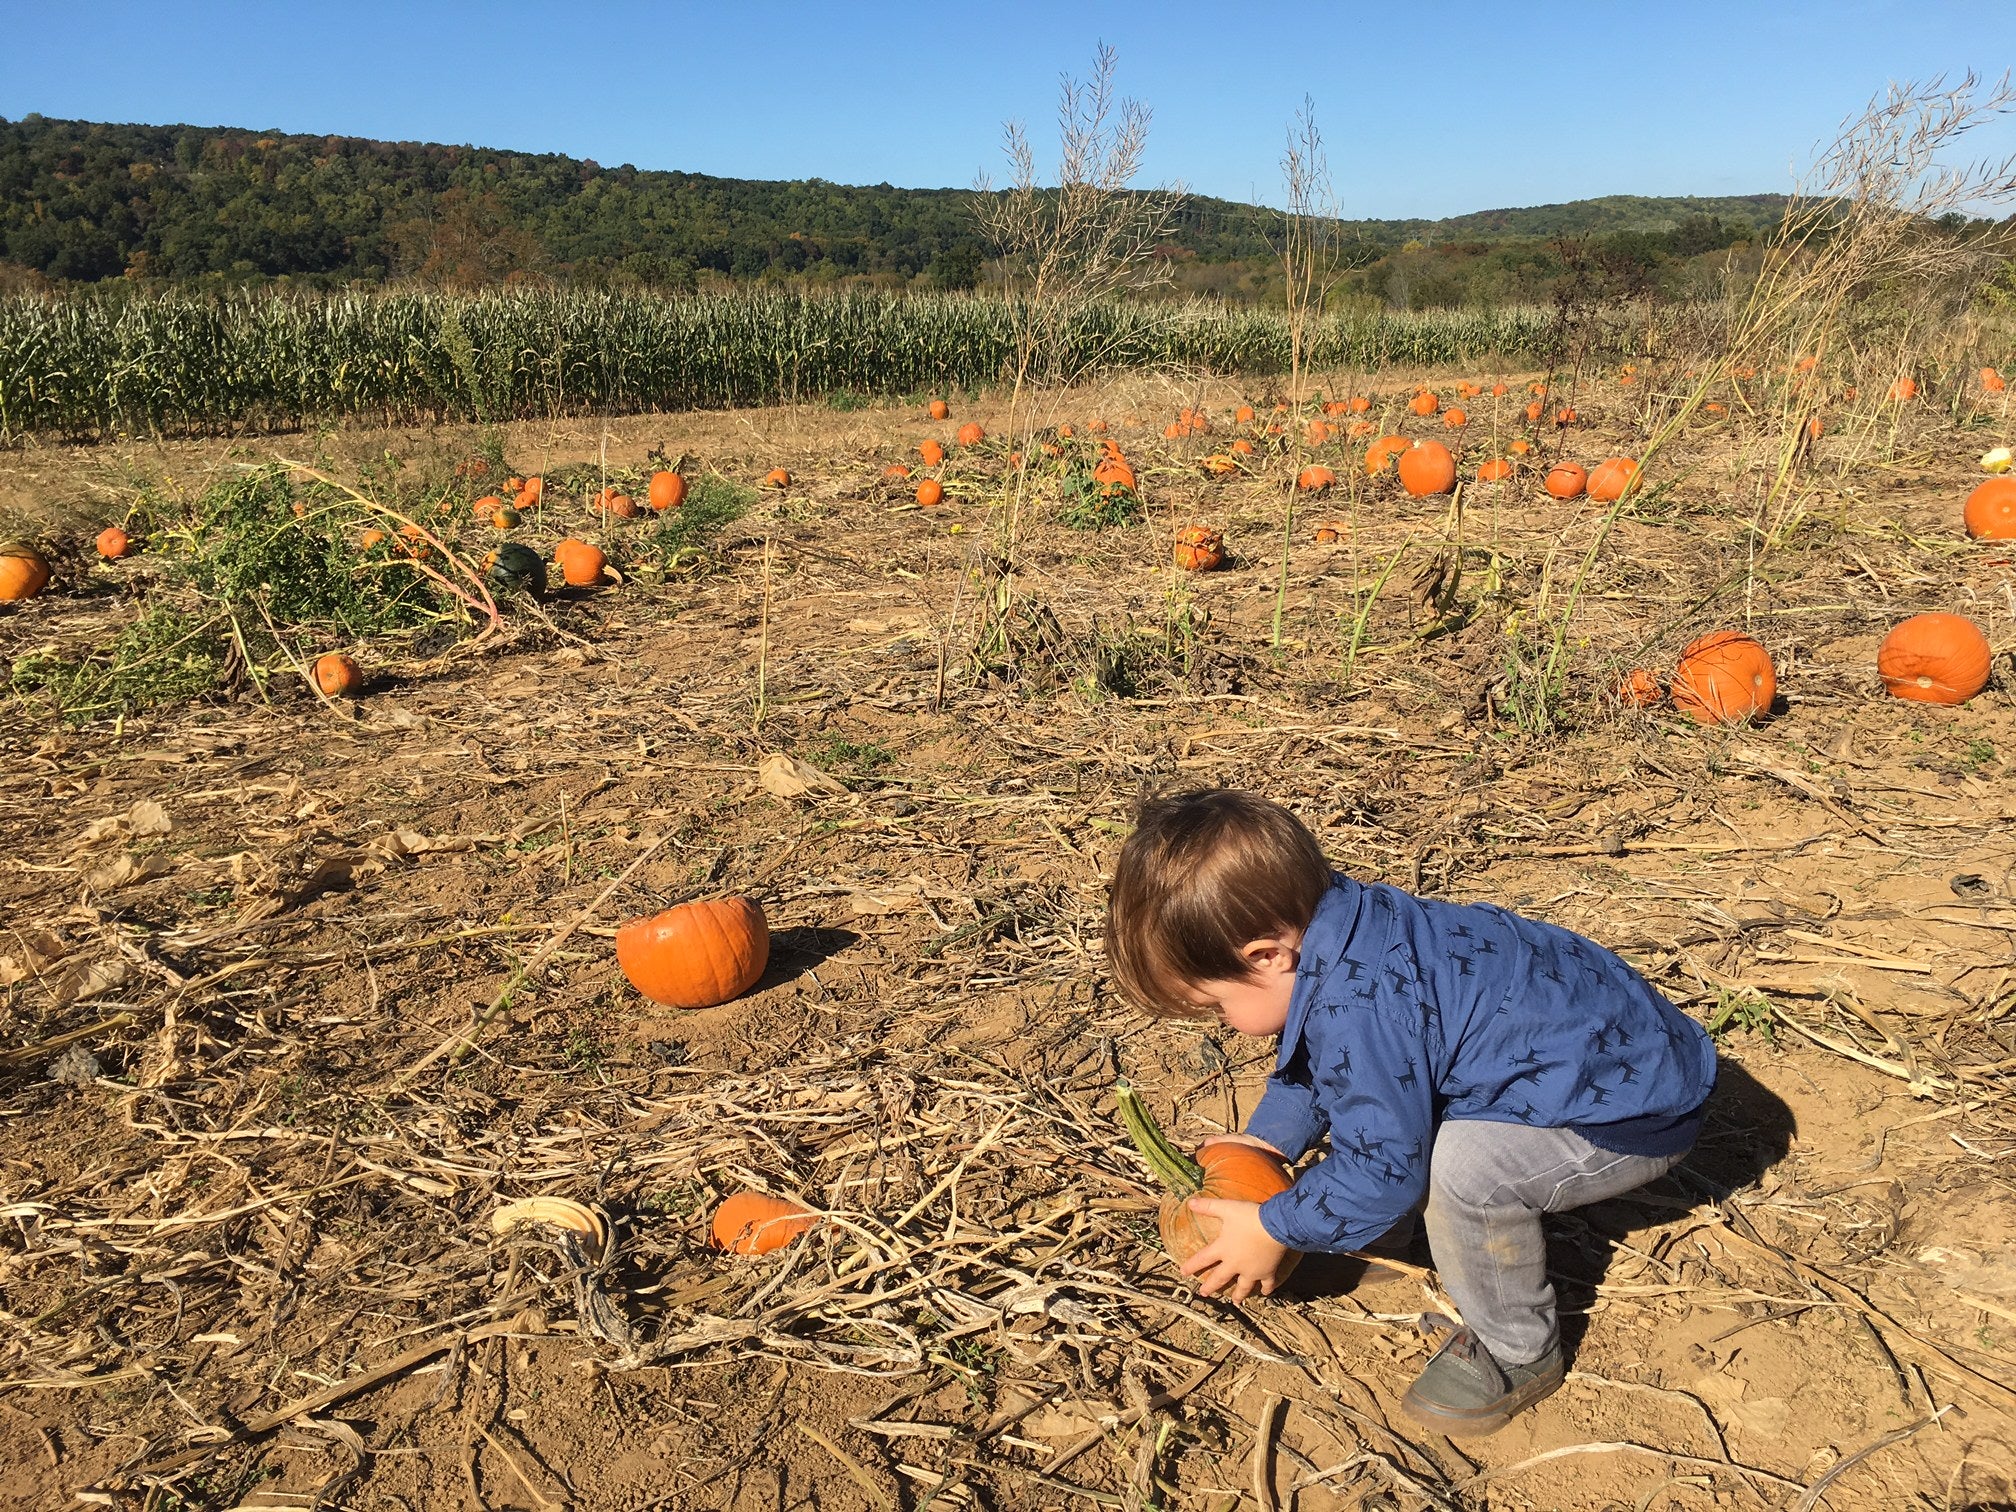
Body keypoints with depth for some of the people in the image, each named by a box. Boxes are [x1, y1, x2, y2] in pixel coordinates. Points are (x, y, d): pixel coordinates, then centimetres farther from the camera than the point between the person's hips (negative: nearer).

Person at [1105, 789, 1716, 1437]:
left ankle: (1519, 1353, -3)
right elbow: (1313, 1064, 15)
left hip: (1642, 1113, -10)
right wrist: (1266, 1139, 7)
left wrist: (1273, 1229, -12)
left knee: (1461, 1165, -28)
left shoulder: (1357, 1007, -34)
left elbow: (1381, 1169, -24)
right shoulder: (1340, 931, -4)